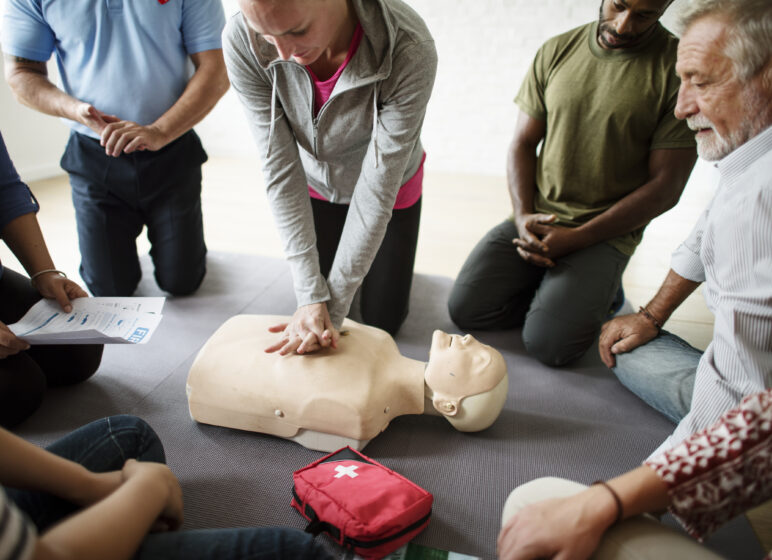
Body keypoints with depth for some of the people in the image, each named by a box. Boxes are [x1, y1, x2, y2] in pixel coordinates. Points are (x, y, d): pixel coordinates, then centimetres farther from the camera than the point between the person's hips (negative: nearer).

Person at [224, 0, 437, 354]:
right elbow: (280, 170, -27)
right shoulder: (241, 42, -31)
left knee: (382, 321, 10)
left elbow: (377, 188, -32)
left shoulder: (410, 52, -38)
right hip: (316, 186, 2)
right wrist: (310, 296, -29)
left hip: (391, 188, -1)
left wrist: (333, 305, -28)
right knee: (312, 300, 13)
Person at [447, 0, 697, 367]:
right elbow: (522, 144, 8)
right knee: (464, 309, -9)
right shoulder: (557, 51, 4)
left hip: (606, 233, -4)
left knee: (547, 343, -19)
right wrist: (523, 216, -9)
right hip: (537, 218, 4)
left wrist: (576, 238, -15)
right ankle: (552, 289, 13)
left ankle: (598, 291, 10)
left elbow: (665, 185, -9)